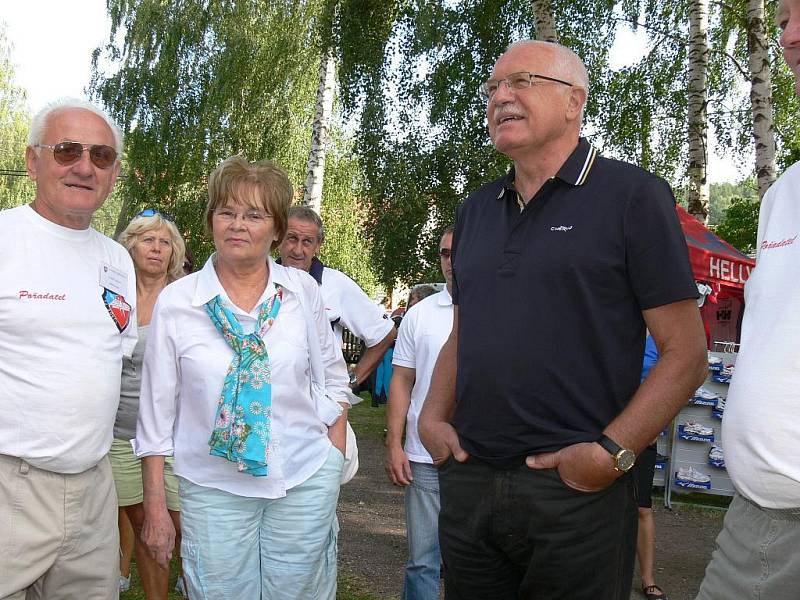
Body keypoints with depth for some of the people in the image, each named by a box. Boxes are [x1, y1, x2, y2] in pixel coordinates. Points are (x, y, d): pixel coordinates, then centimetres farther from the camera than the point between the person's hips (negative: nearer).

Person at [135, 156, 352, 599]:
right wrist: (154, 507, 2)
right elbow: (155, 412, 1)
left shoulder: (303, 290, 0)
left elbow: (333, 380, 11)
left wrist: (335, 462, 7)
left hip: (306, 481, 1)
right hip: (212, 488, -1)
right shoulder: (175, 302, -4)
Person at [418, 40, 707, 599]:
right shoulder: (474, 211, 13)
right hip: (466, 481, 6)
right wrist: (433, 417, 4)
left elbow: (686, 352, -8)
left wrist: (612, 453, -16)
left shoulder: (632, 196, -5)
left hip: (576, 490, -5)